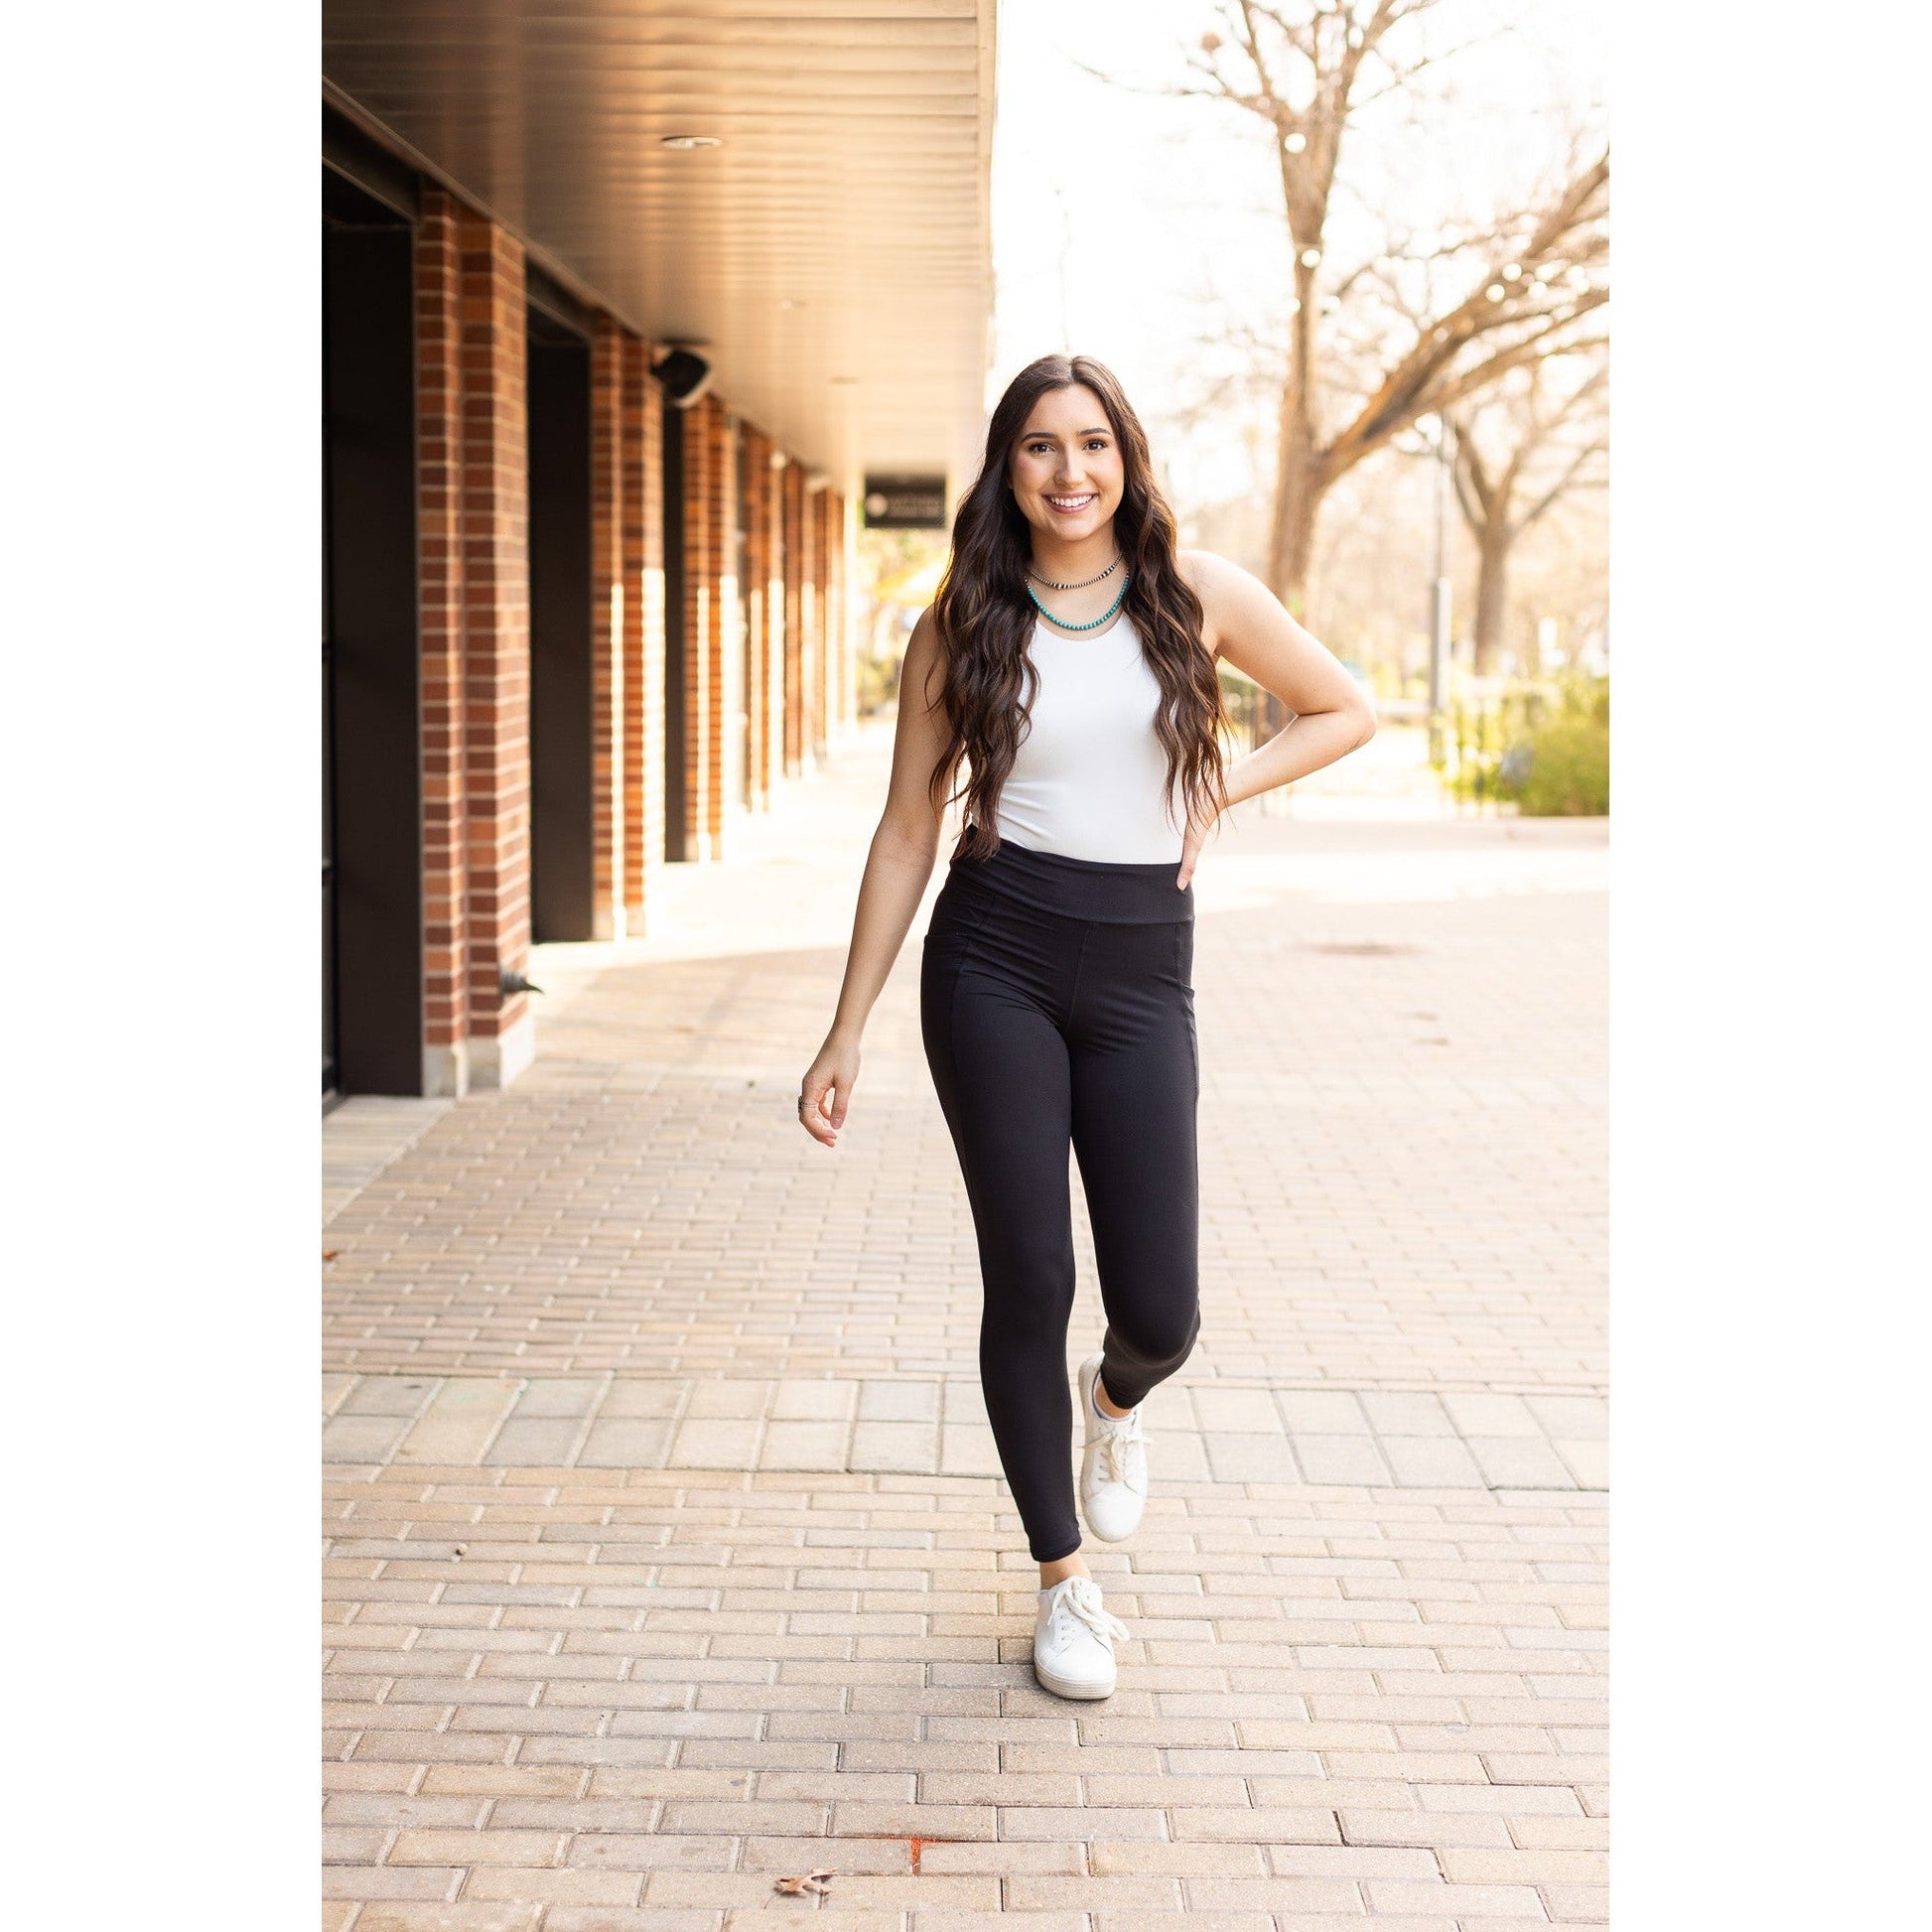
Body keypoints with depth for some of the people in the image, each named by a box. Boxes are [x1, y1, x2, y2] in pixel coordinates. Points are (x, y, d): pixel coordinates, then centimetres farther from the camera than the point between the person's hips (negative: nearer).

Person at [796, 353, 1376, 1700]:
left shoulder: (1196, 592, 3)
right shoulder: (964, 621, 3)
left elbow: (1347, 711, 15)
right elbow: (908, 829, 5)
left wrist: (1219, 791, 1)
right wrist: (848, 1031, 3)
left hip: (1141, 976, 1)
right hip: (995, 961, -1)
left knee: (1160, 1312, -3)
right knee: (1030, 1283, 0)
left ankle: (1117, 1402, 37)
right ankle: (1064, 1579, 20)